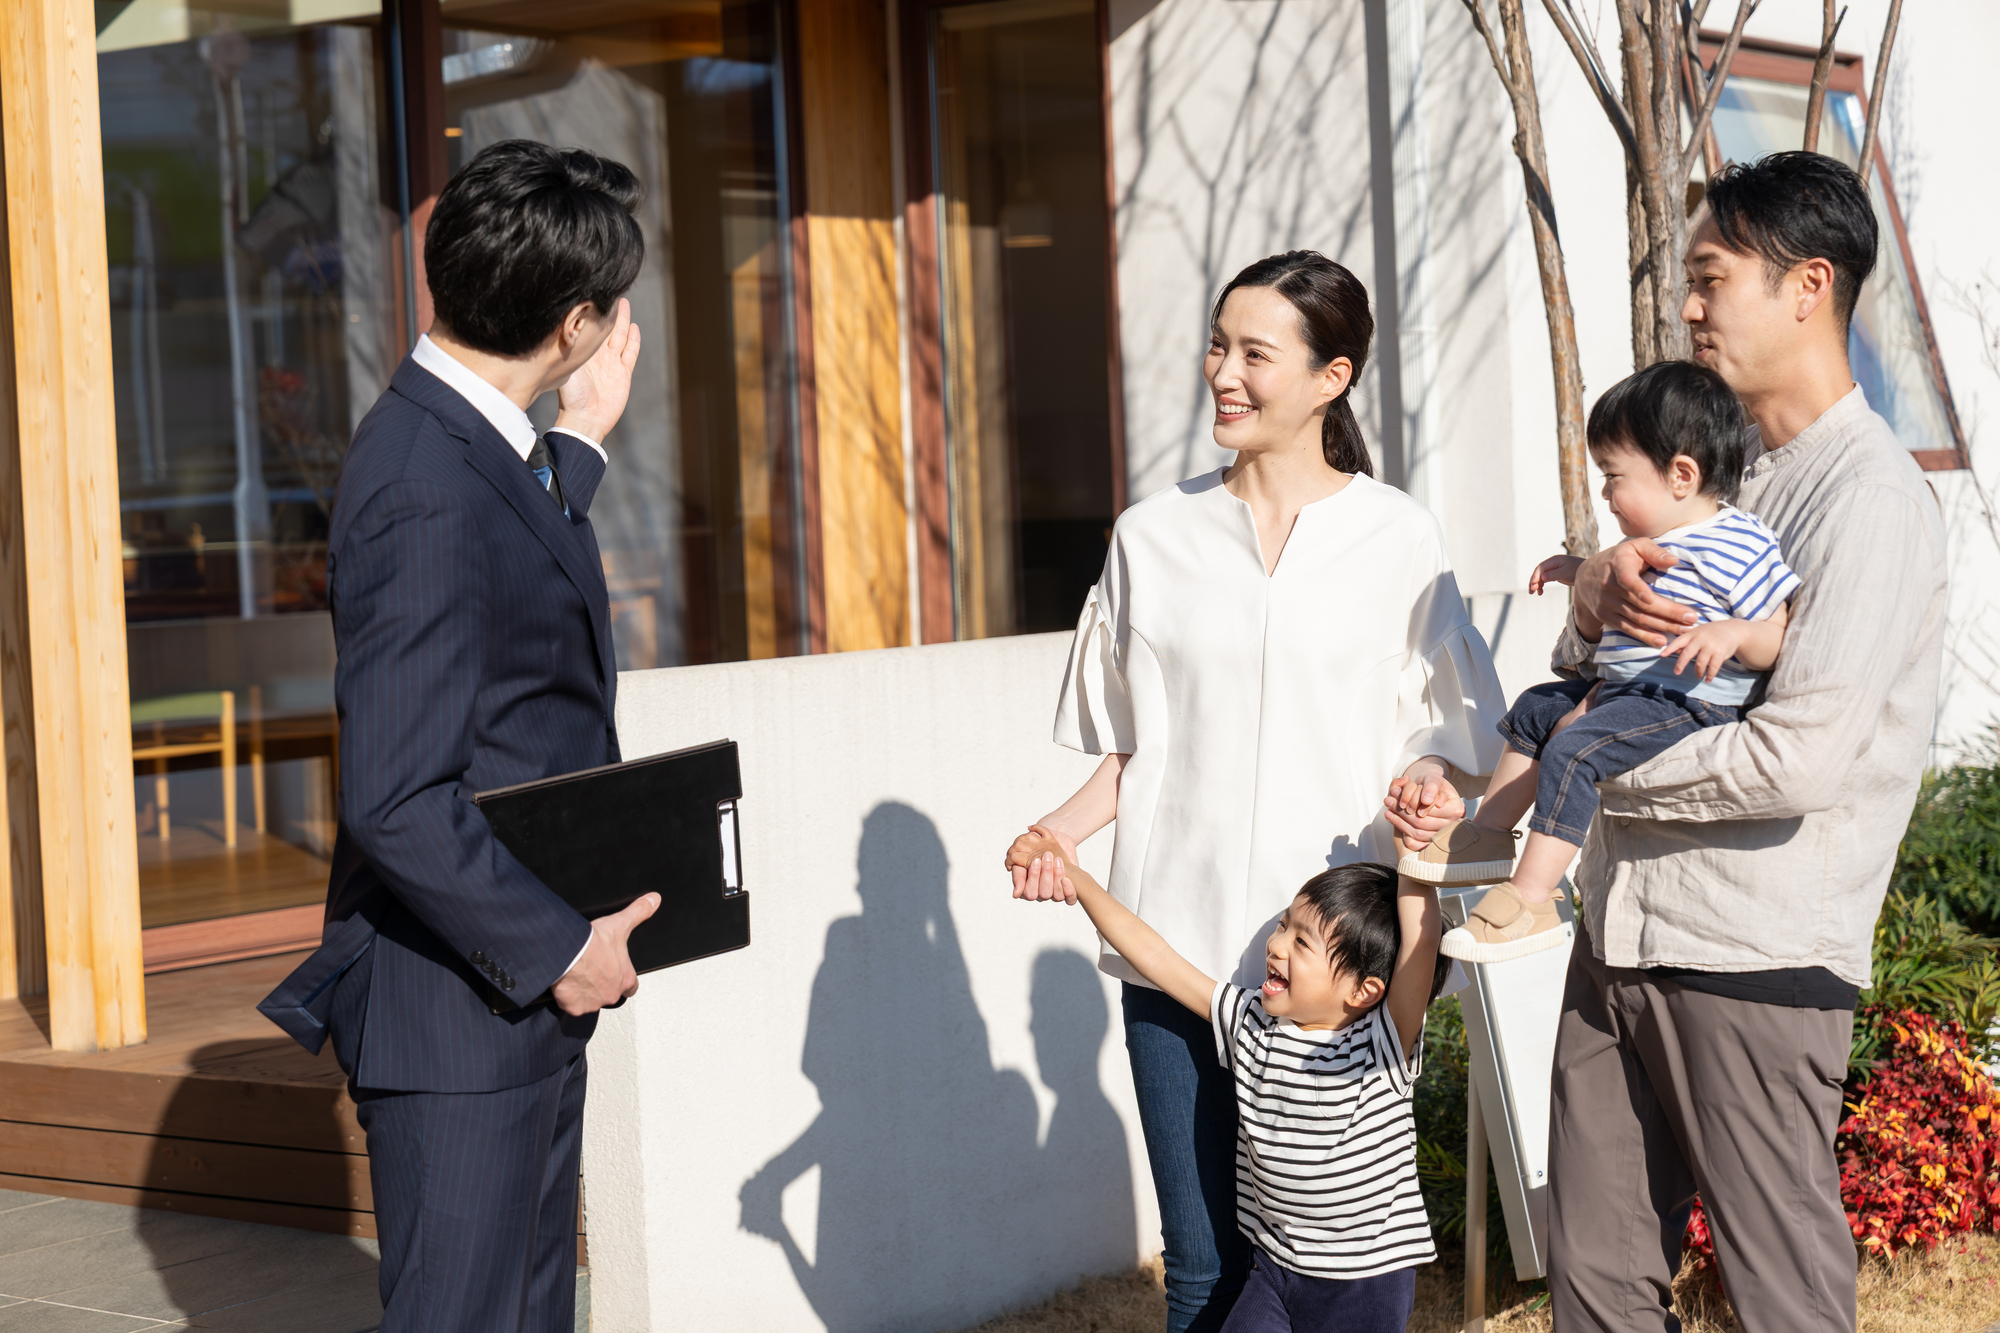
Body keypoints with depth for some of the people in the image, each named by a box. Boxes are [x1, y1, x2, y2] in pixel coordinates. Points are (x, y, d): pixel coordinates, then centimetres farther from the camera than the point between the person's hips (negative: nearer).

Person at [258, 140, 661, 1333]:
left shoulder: (470, 443, 7)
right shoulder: (428, 493, -25)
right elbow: (396, 801, -27)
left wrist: (581, 443, 26)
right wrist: (556, 944, -18)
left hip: (522, 992, 10)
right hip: (458, 1016, -10)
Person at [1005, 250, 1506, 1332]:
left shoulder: (1397, 539, 3)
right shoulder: (1155, 535, 9)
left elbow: (1437, 742, 6)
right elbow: (1130, 750, 13)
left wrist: (1424, 784, -16)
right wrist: (1062, 828, -4)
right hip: (1179, 949, 2)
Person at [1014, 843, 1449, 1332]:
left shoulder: (1380, 1049, -18)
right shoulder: (1252, 1023, -2)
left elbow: (1419, 940, -34)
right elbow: (1155, 958, 1)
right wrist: (1072, 875, 0)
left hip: (1367, 1285, -5)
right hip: (1275, 1270, 5)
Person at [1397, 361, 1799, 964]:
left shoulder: (1737, 547, -14)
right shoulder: (1645, 549, 15)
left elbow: (1785, 643, -17)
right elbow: (1599, 632, 28)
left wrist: (1733, 633, -34)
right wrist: (1587, 581, 13)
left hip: (1690, 707, -11)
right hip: (1617, 690, 11)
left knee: (1572, 750, -26)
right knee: (1535, 711, 23)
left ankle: (1530, 901, -27)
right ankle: (1488, 837, 33)